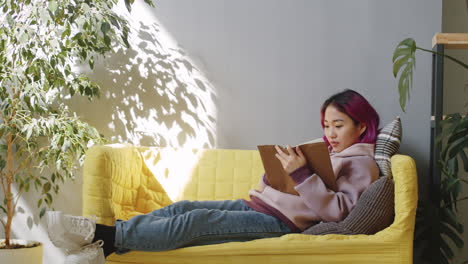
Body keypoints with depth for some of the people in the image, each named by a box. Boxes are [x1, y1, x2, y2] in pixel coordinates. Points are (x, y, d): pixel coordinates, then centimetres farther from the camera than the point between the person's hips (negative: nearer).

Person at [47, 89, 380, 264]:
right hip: (258, 205, 8)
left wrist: (302, 172, -22)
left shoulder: (361, 163, 0)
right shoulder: (324, 152, 24)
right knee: (183, 207, -10)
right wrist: (282, 165, 2)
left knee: (195, 221, -23)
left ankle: (105, 234, -26)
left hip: (283, 221, -8)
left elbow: (337, 210, -17)